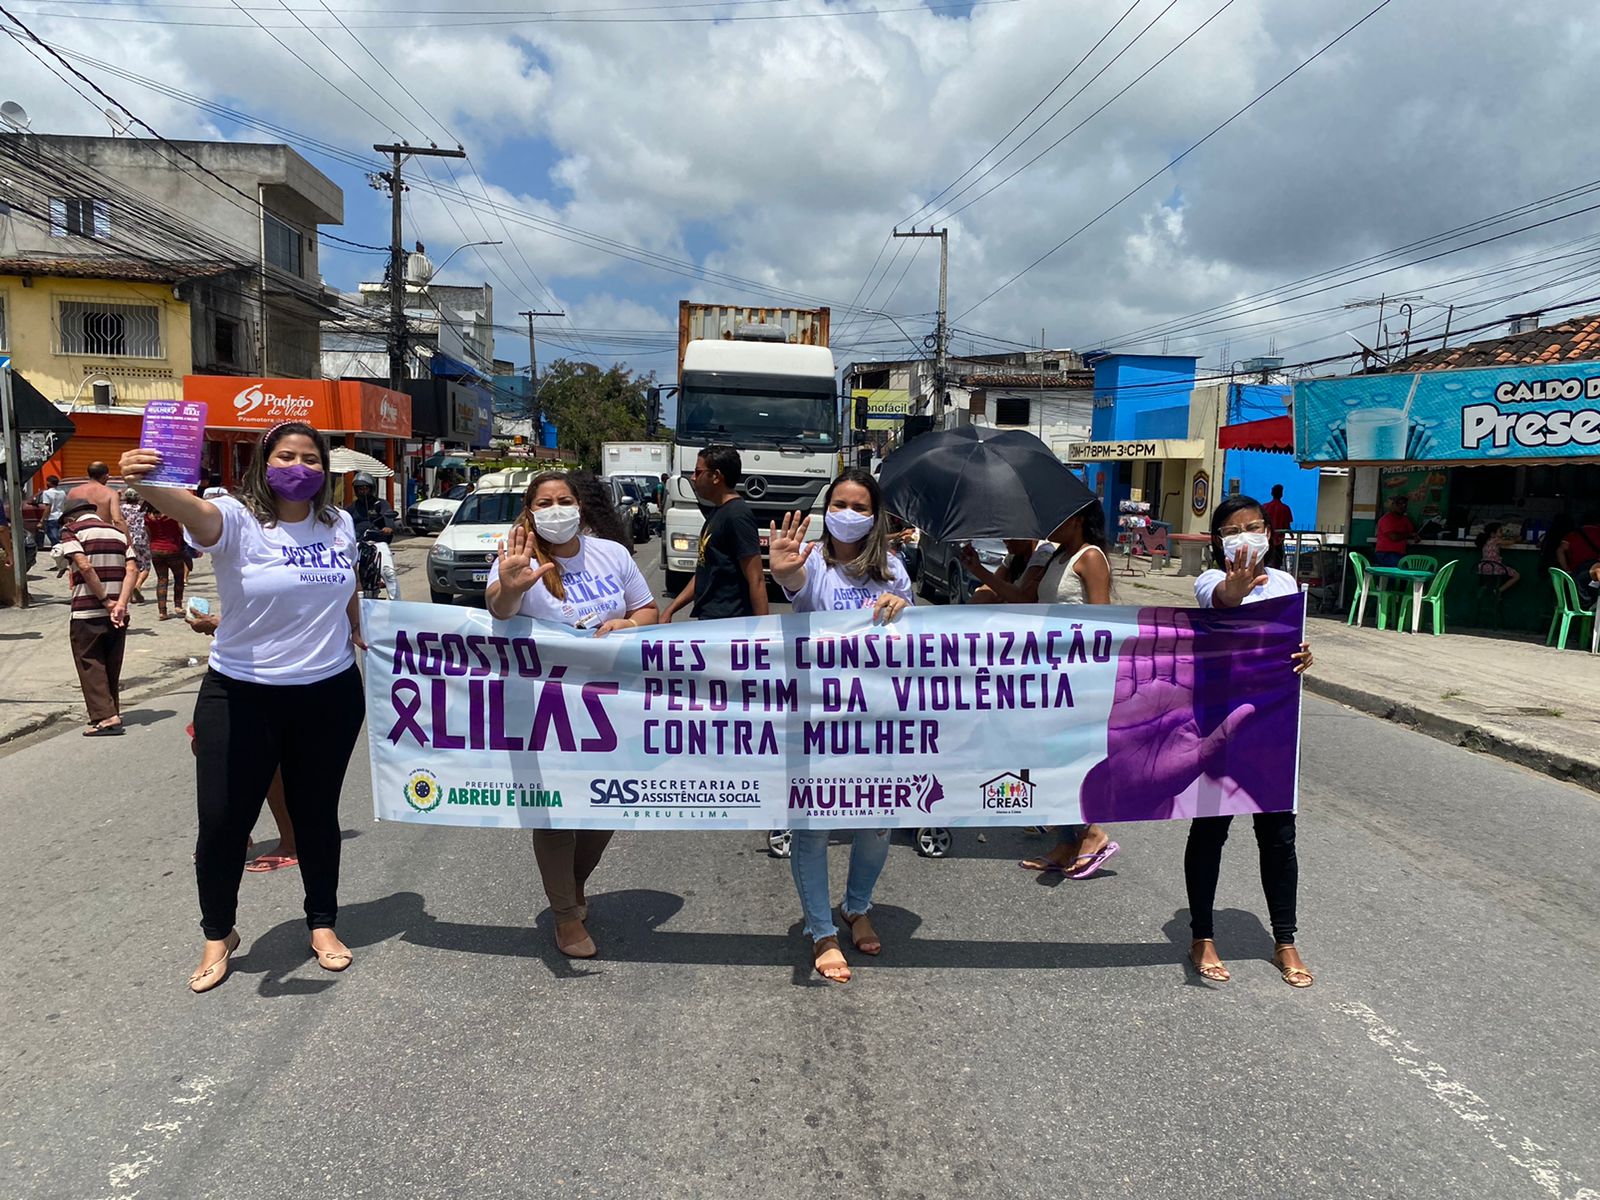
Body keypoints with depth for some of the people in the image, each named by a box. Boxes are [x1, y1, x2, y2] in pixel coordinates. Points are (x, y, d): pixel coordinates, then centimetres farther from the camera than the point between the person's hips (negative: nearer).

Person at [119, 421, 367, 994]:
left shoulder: (338, 524, 3)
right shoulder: (237, 519, -12)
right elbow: (194, 512, -35)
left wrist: (357, 634, 32)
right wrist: (148, 484, -56)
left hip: (330, 694, 3)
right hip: (242, 697, -3)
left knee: (317, 814, 14)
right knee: (222, 821, 2)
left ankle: (322, 923, 32)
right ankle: (217, 935, 26)